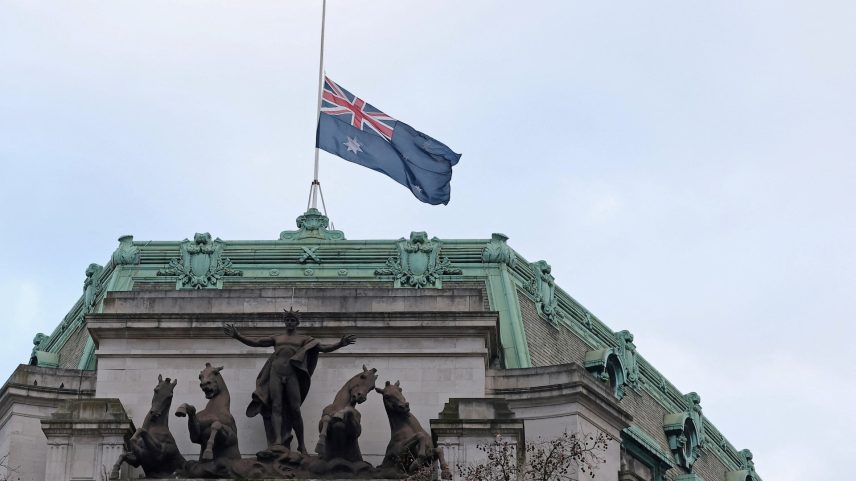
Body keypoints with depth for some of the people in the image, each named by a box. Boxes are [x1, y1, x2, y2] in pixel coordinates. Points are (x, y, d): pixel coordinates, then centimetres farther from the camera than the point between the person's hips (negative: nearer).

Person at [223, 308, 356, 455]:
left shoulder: (303, 339, 15)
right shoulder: (276, 338, 22)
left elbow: (324, 348, 6)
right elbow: (255, 342, 17)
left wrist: (340, 344, -11)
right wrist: (237, 336, 5)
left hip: (292, 374, -2)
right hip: (275, 373, 2)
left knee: (295, 410, -7)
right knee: (276, 407, -14)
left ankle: (301, 445, 2)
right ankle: (277, 442, -27)